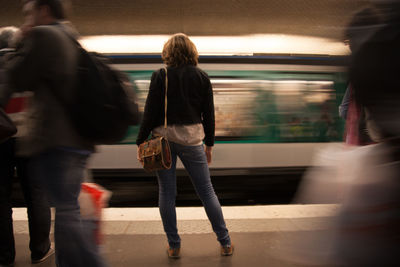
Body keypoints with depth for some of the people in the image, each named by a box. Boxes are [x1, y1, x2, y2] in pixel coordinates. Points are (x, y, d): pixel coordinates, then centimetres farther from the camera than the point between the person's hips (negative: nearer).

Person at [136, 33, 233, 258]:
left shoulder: (160, 76, -3)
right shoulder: (202, 77, 3)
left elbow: (150, 111, -6)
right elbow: (209, 114, 4)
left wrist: (141, 141, 1)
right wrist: (209, 144, 13)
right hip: (192, 139, 2)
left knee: (167, 193, 9)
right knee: (207, 191, 9)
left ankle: (174, 246, 18)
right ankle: (225, 243, 17)